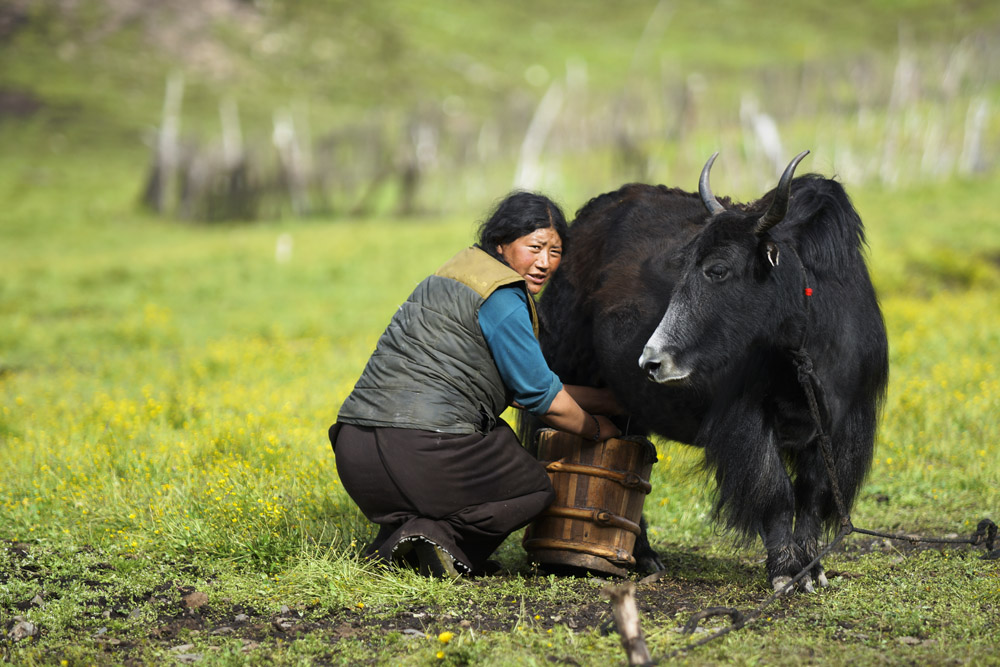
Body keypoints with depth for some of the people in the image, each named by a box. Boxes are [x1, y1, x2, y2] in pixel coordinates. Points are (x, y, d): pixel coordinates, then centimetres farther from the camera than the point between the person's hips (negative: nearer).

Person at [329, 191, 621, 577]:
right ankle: (442, 538, -7)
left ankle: (396, 537, 13)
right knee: (534, 489, 18)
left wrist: (608, 400, 32)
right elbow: (540, 396, -2)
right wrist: (596, 429, 16)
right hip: (422, 454, -8)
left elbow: (523, 386, 30)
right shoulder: (500, 298, -6)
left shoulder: (460, 275, 24)